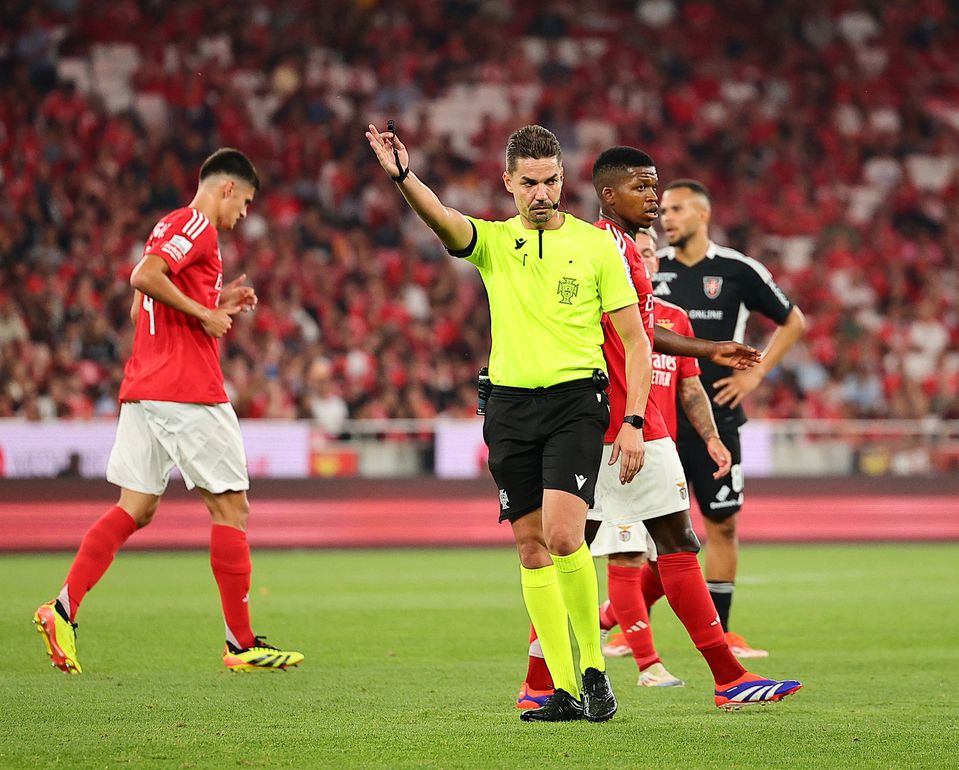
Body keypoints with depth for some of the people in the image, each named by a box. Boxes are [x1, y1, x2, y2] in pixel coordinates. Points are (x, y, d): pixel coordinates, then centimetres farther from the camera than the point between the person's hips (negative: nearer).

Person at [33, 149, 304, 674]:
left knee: (135, 509, 6)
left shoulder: (170, 227, 22)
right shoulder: (198, 227, -8)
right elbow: (144, 276, -23)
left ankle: (63, 610, -7)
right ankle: (241, 644, 1)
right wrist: (205, 314, -15)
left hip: (143, 390, 9)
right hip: (189, 391, -9)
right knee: (230, 507, -1)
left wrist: (217, 307, 21)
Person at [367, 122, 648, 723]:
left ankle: (594, 666, -3)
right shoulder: (493, 241, 8)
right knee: (531, 547, 3)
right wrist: (403, 177, -36)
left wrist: (634, 423, -6)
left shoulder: (596, 245, 3)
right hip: (510, 404, 3)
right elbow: (442, 220, -15)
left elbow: (636, 341, 3)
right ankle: (565, 690, 8)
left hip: (576, 400, -3)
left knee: (562, 535, -19)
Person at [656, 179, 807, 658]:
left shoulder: (737, 271, 0)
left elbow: (793, 321, 11)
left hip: (716, 418, 0)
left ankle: (719, 632, 12)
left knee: (722, 524, 3)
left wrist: (755, 375, 3)